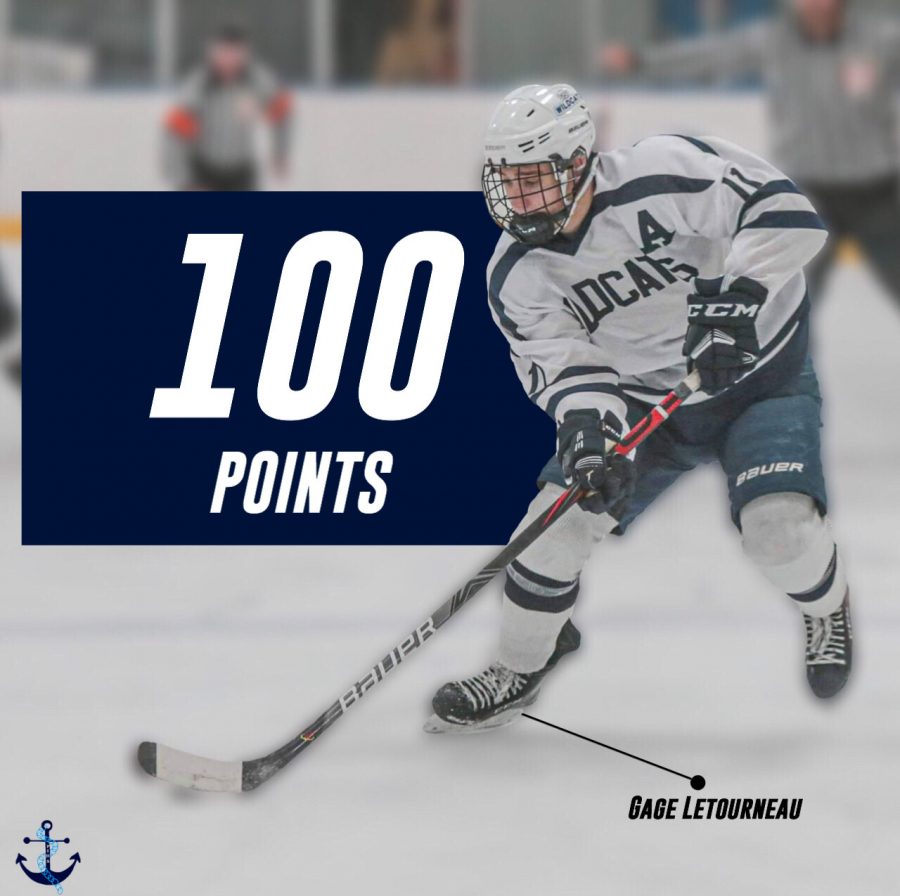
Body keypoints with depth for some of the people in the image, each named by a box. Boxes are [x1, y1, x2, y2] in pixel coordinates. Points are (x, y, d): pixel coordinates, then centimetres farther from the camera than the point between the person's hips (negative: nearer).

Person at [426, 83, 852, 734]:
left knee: (780, 525, -24)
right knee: (563, 516, -10)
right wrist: (588, 426, -38)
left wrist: (740, 288, -43)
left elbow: (785, 211, -30)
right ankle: (522, 666, 12)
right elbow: (562, 363, -17)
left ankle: (828, 609, 12)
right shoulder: (517, 276, -11)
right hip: (645, 402, 4)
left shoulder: (665, 176, -27)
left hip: (762, 376, -4)